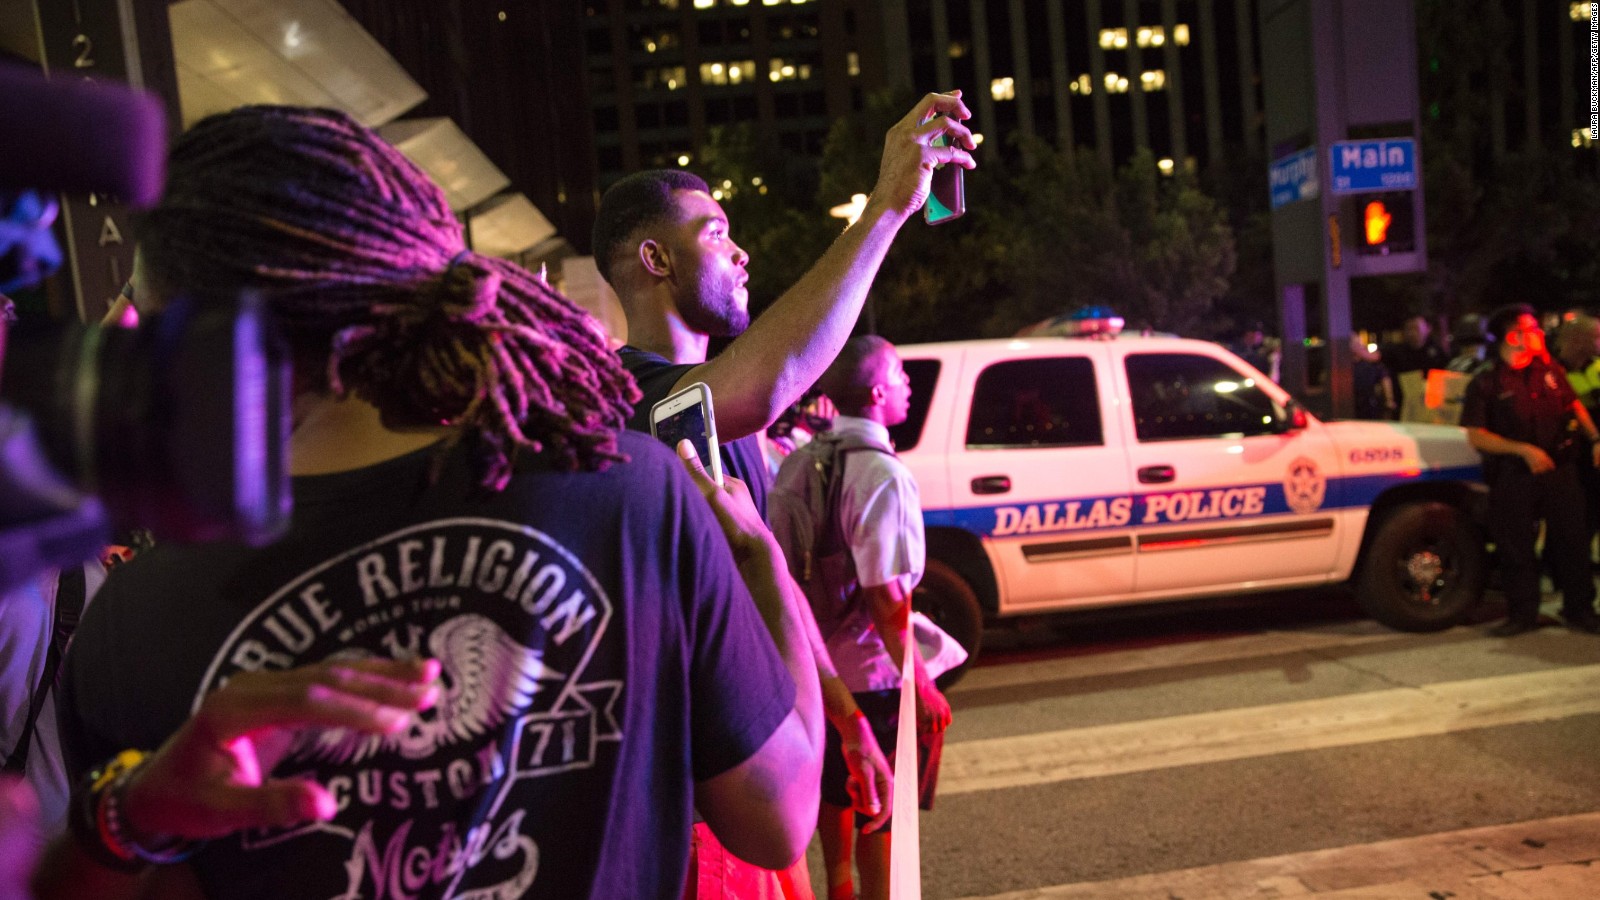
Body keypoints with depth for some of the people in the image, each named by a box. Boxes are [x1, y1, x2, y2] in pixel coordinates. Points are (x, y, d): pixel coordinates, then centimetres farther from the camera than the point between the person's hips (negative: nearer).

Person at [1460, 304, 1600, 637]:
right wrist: (1523, 450, -16)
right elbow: (1476, 435, -9)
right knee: (1515, 547, 3)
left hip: (1560, 472, 3)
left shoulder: (1550, 371, 8)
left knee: (1570, 541, 6)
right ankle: (1522, 614, 16)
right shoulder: (1485, 385, -5)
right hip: (1513, 478, -3)